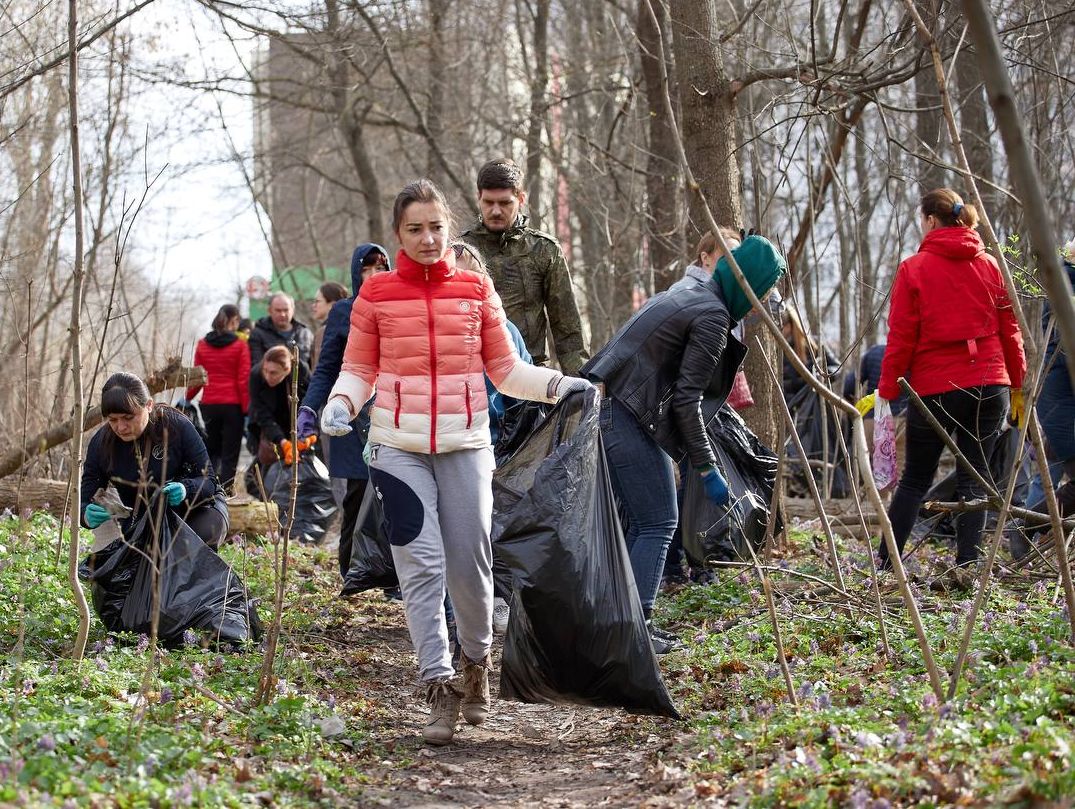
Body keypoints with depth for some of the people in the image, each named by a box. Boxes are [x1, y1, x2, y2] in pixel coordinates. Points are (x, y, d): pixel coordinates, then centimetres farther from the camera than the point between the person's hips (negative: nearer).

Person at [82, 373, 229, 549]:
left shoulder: (177, 427, -20)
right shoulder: (100, 444, -13)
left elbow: (208, 481, -16)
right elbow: (84, 502, -10)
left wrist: (185, 490, -40)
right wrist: (88, 515, -36)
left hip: (193, 510, -2)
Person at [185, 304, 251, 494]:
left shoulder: (202, 345, 4)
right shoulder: (240, 346, -6)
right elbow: (243, 380, -8)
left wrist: (187, 399, 19)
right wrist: (246, 410, -5)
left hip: (209, 405, 3)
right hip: (233, 405, -3)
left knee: (211, 450, 17)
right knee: (230, 454, 2)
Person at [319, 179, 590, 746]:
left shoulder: (475, 289, 6)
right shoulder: (376, 294, 3)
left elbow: (505, 369, 10)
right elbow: (359, 369, 7)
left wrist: (558, 385, -4)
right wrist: (340, 403, -13)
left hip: (465, 443, 1)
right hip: (399, 446, -1)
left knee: (470, 563, 3)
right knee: (422, 567, -6)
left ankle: (477, 663, 28)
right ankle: (440, 689, -3)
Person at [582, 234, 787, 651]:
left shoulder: (687, 294, 18)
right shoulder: (713, 316, -10)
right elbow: (686, 401, -14)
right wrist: (707, 469, -9)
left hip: (603, 408, 9)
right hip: (626, 416, -9)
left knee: (645, 521, 16)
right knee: (658, 523, -2)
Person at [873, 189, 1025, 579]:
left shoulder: (914, 269, -4)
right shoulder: (988, 265, 7)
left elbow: (901, 337, -6)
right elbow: (1009, 328, 7)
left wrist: (887, 390, -1)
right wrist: (1018, 382, 13)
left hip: (934, 389, -2)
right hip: (990, 386, 2)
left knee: (915, 480, 9)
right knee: (973, 480, 5)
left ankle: (886, 565, 8)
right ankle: (966, 564, -6)